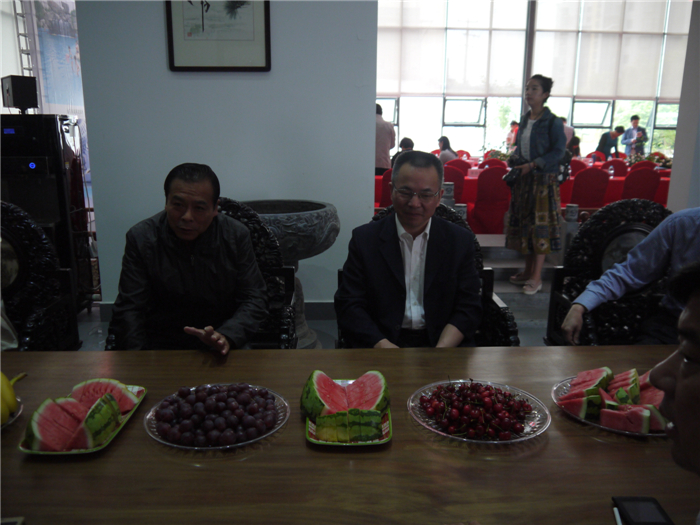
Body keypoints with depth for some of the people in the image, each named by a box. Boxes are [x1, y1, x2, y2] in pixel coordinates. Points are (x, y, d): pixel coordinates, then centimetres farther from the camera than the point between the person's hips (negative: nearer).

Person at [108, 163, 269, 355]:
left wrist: (227, 336, -21)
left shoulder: (237, 236, -2)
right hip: (160, 347, 0)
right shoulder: (141, 237, -4)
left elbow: (255, 299, -2)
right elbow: (129, 309, -5)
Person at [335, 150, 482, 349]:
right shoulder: (364, 238, 4)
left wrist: (439, 354, -13)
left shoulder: (461, 241, 7)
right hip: (380, 342, -2)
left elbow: (468, 309, 4)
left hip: (444, 343, 2)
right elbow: (348, 306, 0)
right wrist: (385, 348, -16)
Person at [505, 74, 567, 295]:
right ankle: (528, 271, 23)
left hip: (543, 179, -7)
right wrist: (515, 165, 3)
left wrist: (532, 165, -20)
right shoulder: (524, 119, 10)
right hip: (523, 178, 7)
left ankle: (537, 278, 3)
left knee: (540, 226, -3)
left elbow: (558, 152, -13)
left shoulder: (553, 122, -10)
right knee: (524, 223, 11)